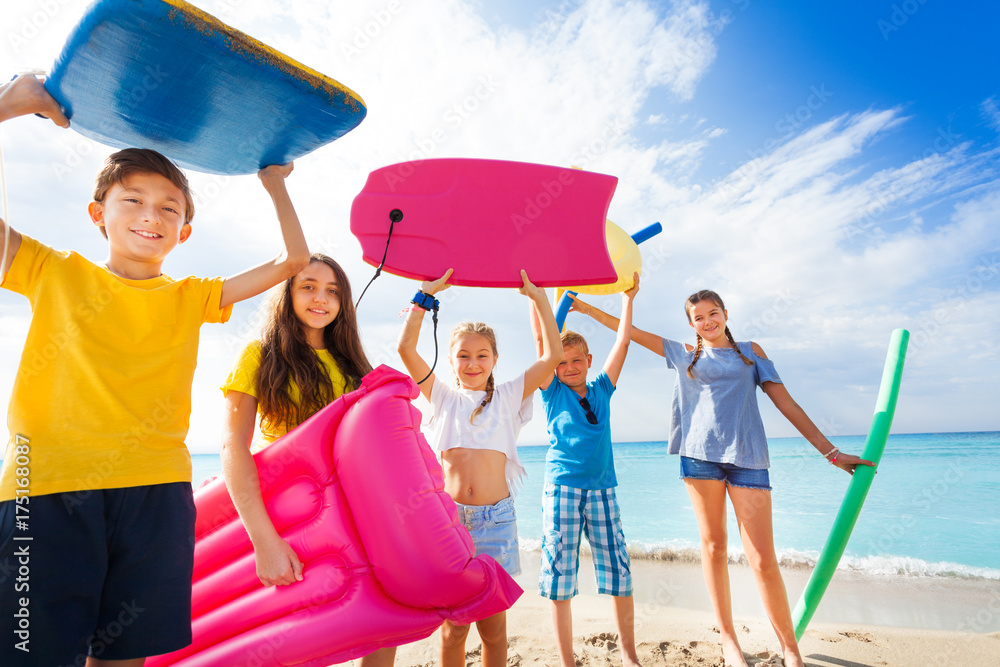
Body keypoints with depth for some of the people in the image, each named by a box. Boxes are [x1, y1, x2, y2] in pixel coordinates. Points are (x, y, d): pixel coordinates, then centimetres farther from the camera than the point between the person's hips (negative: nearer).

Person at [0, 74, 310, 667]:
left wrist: (275, 184, 16)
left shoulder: (191, 298, 12)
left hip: (155, 488, 2)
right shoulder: (54, 273, 10)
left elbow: (294, 260, 12)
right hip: (48, 484, -1)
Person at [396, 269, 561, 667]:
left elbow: (552, 356, -1)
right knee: (453, 626, 8)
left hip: (495, 517, 0)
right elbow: (406, 348, -2)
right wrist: (426, 294, -1)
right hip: (448, 515, 0)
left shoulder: (507, 397, 7)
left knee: (492, 625, 9)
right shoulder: (442, 397, 7)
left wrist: (538, 297, 0)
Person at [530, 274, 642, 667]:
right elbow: (541, 340, -1)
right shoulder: (553, 392, 5)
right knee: (559, 579, 2)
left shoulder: (601, 391, 12)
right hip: (561, 488, -2)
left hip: (602, 488, 2)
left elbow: (623, 342, 11)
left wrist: (628, 298, 10)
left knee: (620, 574, 6)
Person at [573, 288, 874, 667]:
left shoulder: (750, 351, 15)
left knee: (763, 560, -4)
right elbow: (631, 331, 17)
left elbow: (785, 402, 13)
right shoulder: (685, 353, 15)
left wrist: (831, 452, 11)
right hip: (700, 454, 1)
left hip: (746, 455, 0)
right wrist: (587, 308, 16)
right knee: (713, 546, 7)